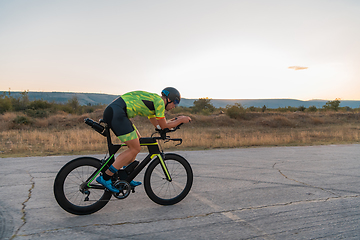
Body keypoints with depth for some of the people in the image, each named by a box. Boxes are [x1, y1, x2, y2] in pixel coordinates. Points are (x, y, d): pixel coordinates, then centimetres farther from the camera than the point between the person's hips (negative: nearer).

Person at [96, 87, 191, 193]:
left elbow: (158, 125, 31)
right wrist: (181, 120, 12)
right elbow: (164, 126, 1)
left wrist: (176, 119, 33)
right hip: (116, 114, -11)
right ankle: (105, 178, -4)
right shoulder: (159, 101, -4)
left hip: (111, 112, 11)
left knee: (137, 141, 16)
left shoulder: (152, 99, 25)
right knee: (135, 149, -6)